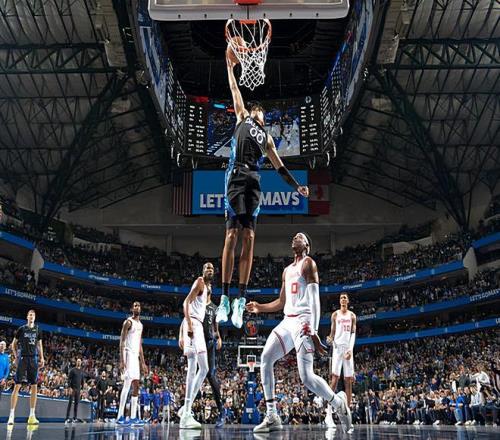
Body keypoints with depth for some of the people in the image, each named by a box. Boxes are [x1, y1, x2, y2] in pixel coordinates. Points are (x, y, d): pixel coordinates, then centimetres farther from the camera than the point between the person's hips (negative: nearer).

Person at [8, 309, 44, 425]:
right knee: (17, 385, -8)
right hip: (22, 358, -3)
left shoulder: (37, 330, 11)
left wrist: (41, 358, 10)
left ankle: (32, 415, 5)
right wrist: (16, 357, -2)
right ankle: (12, 414, -4)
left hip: (34, 359, 4)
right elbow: (14, 344, 8)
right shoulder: (21, 329, 2)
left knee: (34, 386, 1)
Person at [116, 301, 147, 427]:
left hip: (136, 356, 9)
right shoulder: (128, 322, -7)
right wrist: (122, 360, -21)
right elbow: (122, 342, -13)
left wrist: (142, 362, 19)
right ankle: (120, 417, -14)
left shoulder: (140, 325, 19)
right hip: (129, 354, -9)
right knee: (127, 385, -14)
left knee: (136, 387, 7)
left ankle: (133, 417, 9)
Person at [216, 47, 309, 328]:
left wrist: (297, 187, 16)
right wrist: (230, 65, 26)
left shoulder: (267, 138, 29)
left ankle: (241, 300, -7)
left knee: (248, 237, -6)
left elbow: (280, 167, 25)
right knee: (232, 235, -10)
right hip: (237, 176, -3)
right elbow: (235, 91, 24)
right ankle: (225, 298, -10)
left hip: (254, 181, 3)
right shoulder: (242, 117, 24)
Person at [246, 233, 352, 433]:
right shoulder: (287, 270, 22)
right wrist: (260, 307, 16)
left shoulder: (308, 263, -3)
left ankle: (338, 402, 10)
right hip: (287, 320, 9)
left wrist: (314, 331, -21)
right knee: (266, 359, -2)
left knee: (306, 377, -16)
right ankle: (272, 417, 1)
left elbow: (315, 300, -12)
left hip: (302, 321, -9)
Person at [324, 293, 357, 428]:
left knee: (348, 380, 1)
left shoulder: (352, 315, 12)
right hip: (337, 347, -3)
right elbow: (332, 332, 6)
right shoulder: (335, 314, 7)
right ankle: (329, 414, -16)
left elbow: (353, 333, 4)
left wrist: (350, 349, -11)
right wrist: (330, 338, -18)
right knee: (334, 378, -12)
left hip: (348, 348, 3)